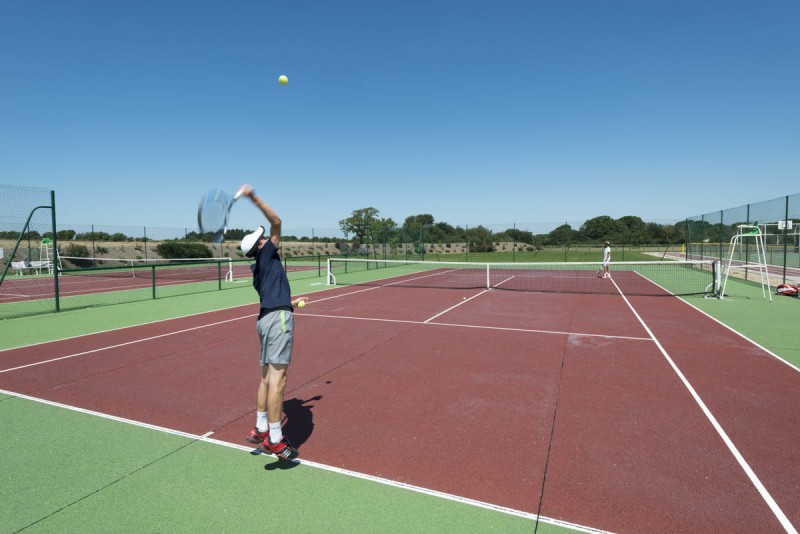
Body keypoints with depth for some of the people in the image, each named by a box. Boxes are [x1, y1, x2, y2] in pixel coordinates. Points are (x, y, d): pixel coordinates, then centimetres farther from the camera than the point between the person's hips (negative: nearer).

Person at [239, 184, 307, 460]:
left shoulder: (258, 271, 22)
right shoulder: (267, 255, -1)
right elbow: (276, 221, -9)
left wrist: (293, 302, 43)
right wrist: (254, 197, -12)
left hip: (266, 318, 10)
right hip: (278, 318, -10)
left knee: (267, 377, 16)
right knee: (277, 379, -9)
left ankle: (260, 429, 25)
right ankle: (274, 440, -7)